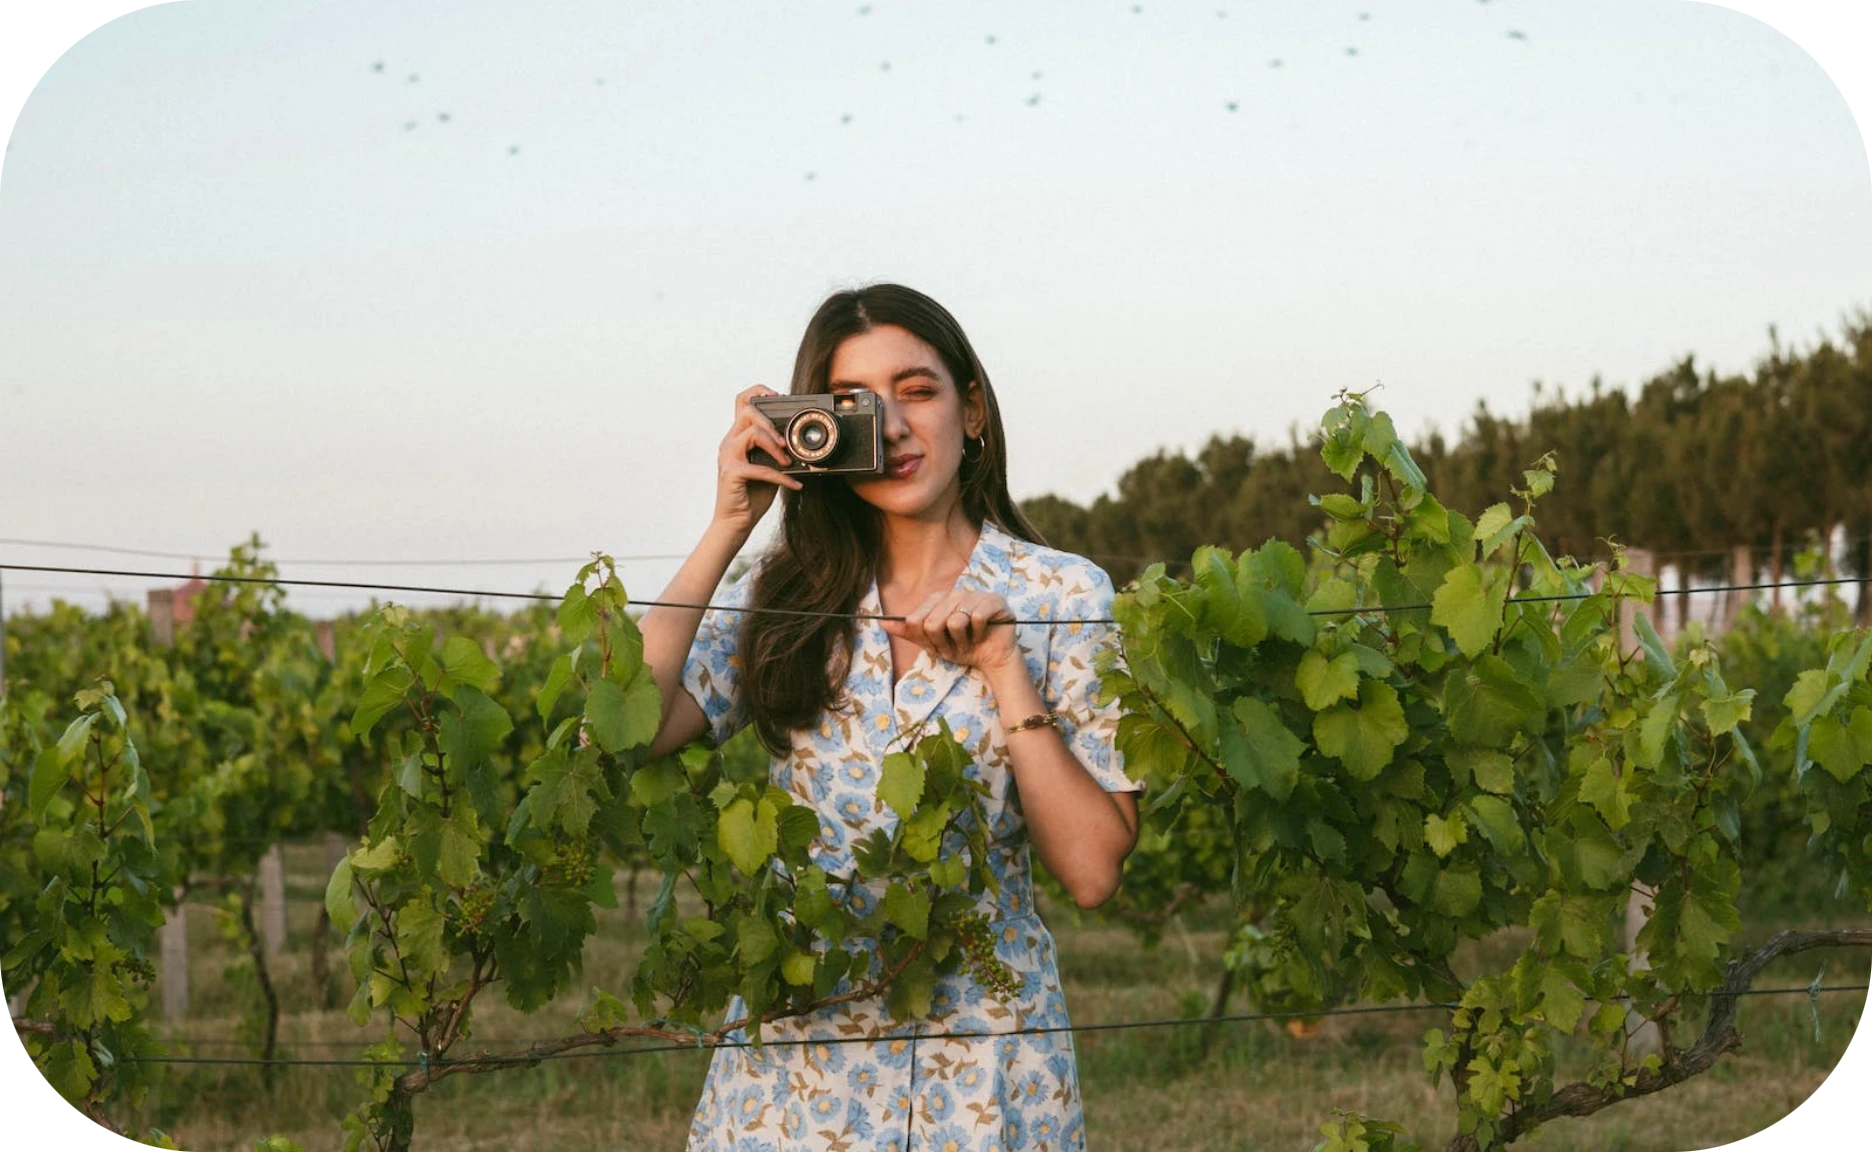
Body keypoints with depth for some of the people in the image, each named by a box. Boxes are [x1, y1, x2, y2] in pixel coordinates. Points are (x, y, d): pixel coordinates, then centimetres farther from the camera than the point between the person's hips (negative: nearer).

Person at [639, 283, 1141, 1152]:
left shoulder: (1063, 597, -2)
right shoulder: (787, 598, 2)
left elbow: (1092, 873, -8)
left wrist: (1002, 664, -14)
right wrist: (729, 525, -10)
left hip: (983, 1066, -1)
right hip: (799, 1060, 1)